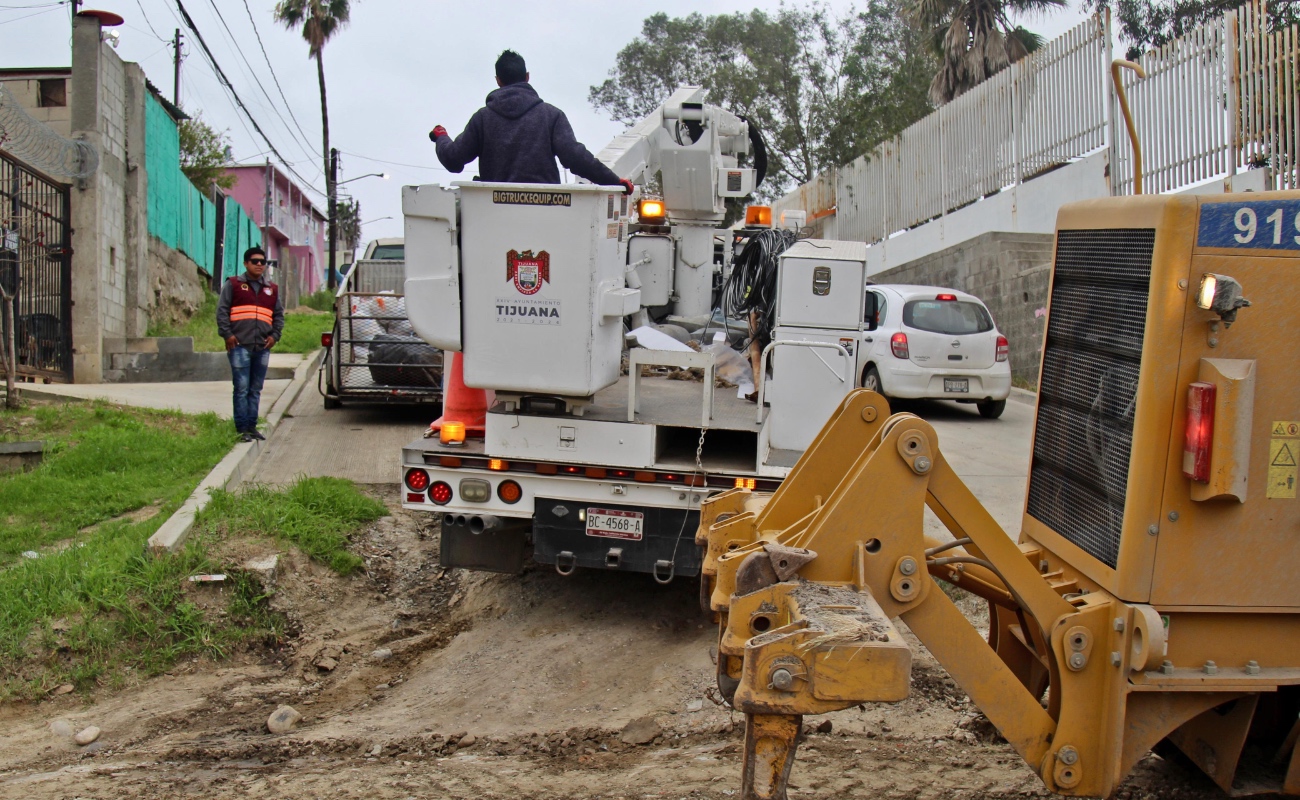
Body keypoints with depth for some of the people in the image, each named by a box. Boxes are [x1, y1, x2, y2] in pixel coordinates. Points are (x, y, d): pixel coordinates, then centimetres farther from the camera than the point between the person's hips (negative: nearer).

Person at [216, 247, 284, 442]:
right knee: (242, 388, -5)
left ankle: (252, 426, 15)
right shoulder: (233, 285, 6)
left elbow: (279, 315, 20)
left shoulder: (272, 289, 17)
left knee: (256, 389, 9)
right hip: (240, 345, -4)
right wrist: (227, 334, -8)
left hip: (263, 347, 4)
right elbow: (222, 311, 1)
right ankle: (242, 428, -2)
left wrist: (275, 335, 5)